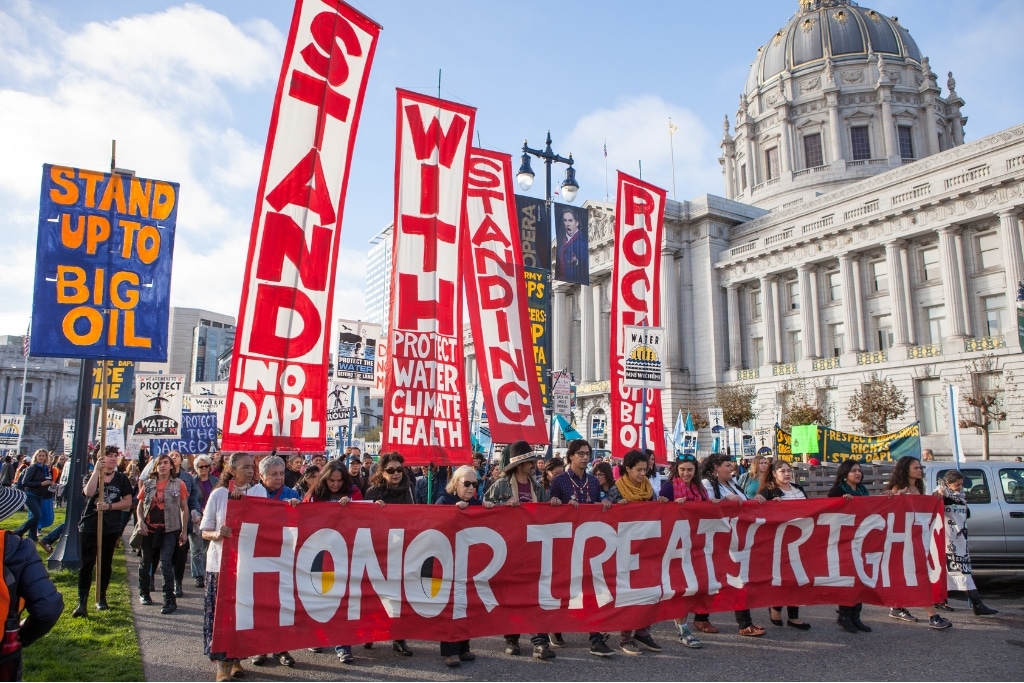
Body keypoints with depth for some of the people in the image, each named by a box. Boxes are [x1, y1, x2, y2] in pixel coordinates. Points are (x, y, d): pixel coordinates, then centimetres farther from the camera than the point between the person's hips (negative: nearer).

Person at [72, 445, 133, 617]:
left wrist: (109, 506, -15)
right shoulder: (92, 476, 2)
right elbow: (88, 493, -19)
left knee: (105, 564, 10)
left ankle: (101, 598, 23)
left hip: (111, 527, 1)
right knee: (87, 564, -5)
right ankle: (82, 603, -4)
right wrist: (97, 470, -22)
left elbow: (128, 502, 0)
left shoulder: (122, 479, 4)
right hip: (89, 526, -1)